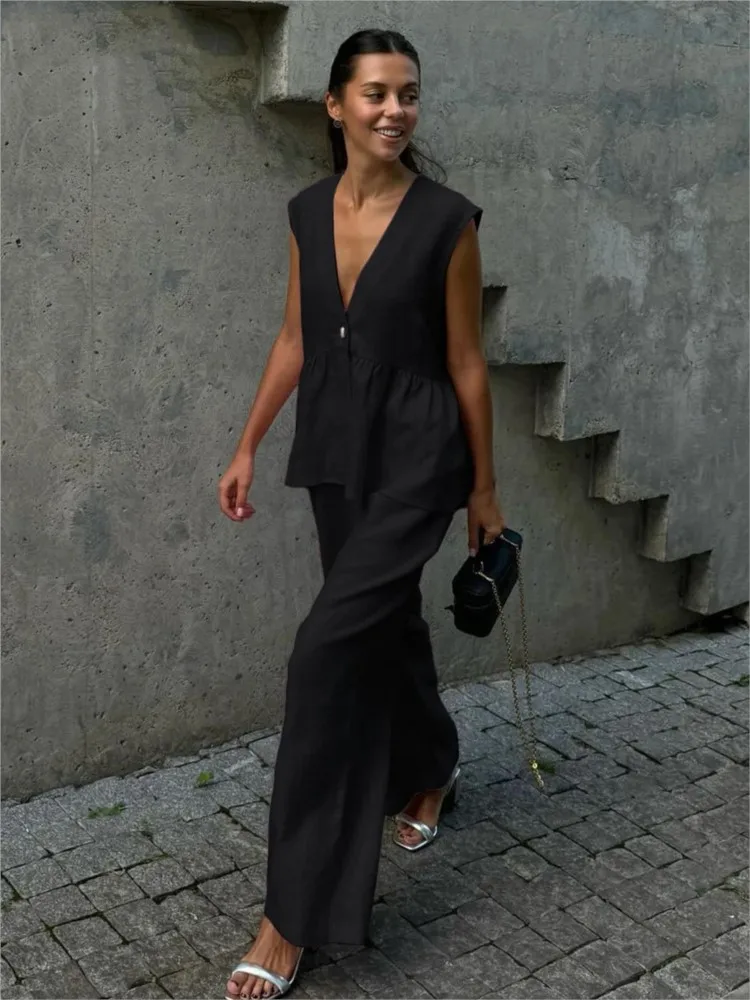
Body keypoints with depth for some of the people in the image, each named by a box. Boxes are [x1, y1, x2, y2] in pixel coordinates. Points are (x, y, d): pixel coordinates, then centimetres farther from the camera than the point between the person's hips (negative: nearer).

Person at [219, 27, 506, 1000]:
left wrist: (484, 488, 0)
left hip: (415, 456, -6)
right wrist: (247, 447, 10)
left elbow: (465, 360, -5)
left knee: (327, 648, -14)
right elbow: (295, 339, 12)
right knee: (387, 624, 20)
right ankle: (430, 770, 49)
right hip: (335, 453, 6)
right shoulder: (308, 211, 5)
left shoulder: (447, 218, -9)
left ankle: (293, 916, -3)